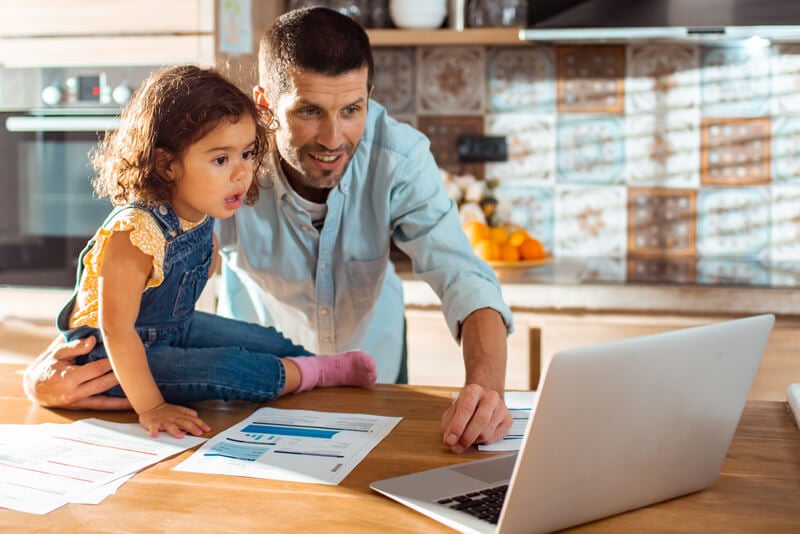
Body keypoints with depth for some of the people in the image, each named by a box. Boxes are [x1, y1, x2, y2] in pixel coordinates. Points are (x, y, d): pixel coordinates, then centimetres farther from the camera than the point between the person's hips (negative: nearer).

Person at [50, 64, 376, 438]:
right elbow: (117, 330, -33)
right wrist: (150, 407, -31)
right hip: (110, 356, -8)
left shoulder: (199, 211, -12)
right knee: (226, 369, -21)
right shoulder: (134, 235, -36)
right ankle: (323, 371, -3)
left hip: (173, 328, 8)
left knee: (270, 342, 9)